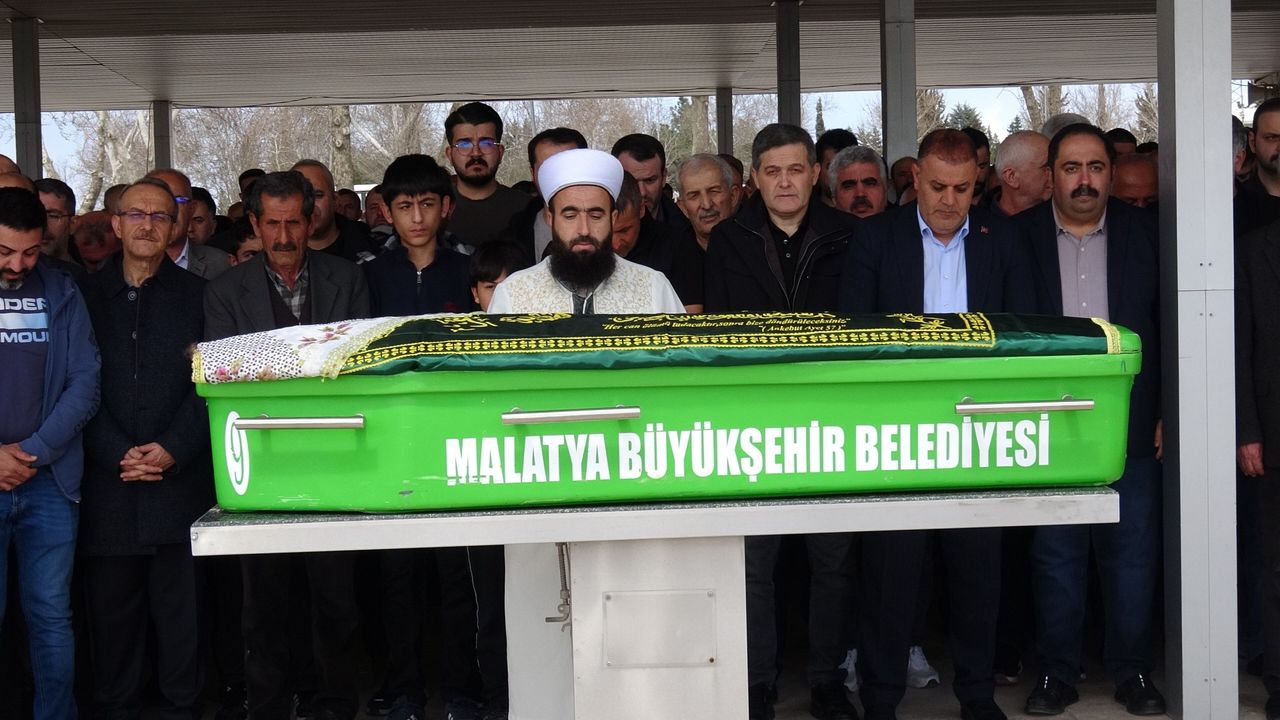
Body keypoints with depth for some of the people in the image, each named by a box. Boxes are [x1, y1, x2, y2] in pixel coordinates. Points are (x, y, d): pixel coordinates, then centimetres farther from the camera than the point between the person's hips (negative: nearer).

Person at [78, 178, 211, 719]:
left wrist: (171, 449, -10)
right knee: (112, 612, 5)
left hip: (180, 480, -1)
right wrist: (120, 454, -8)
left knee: (181, 612, 1)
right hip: (107, 485, 1)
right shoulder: (85, 297, 11)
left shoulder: (198, 296, 9)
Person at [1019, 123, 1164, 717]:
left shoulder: (1145, 233, 5)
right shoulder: (1018, 237, 1)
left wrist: (1166, 413, 0)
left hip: (1130, 425, 1)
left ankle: (1131, 670, 20)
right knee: (1055, 553, 6)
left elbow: (1169, 327, 6)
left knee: (1131, 552, 6)